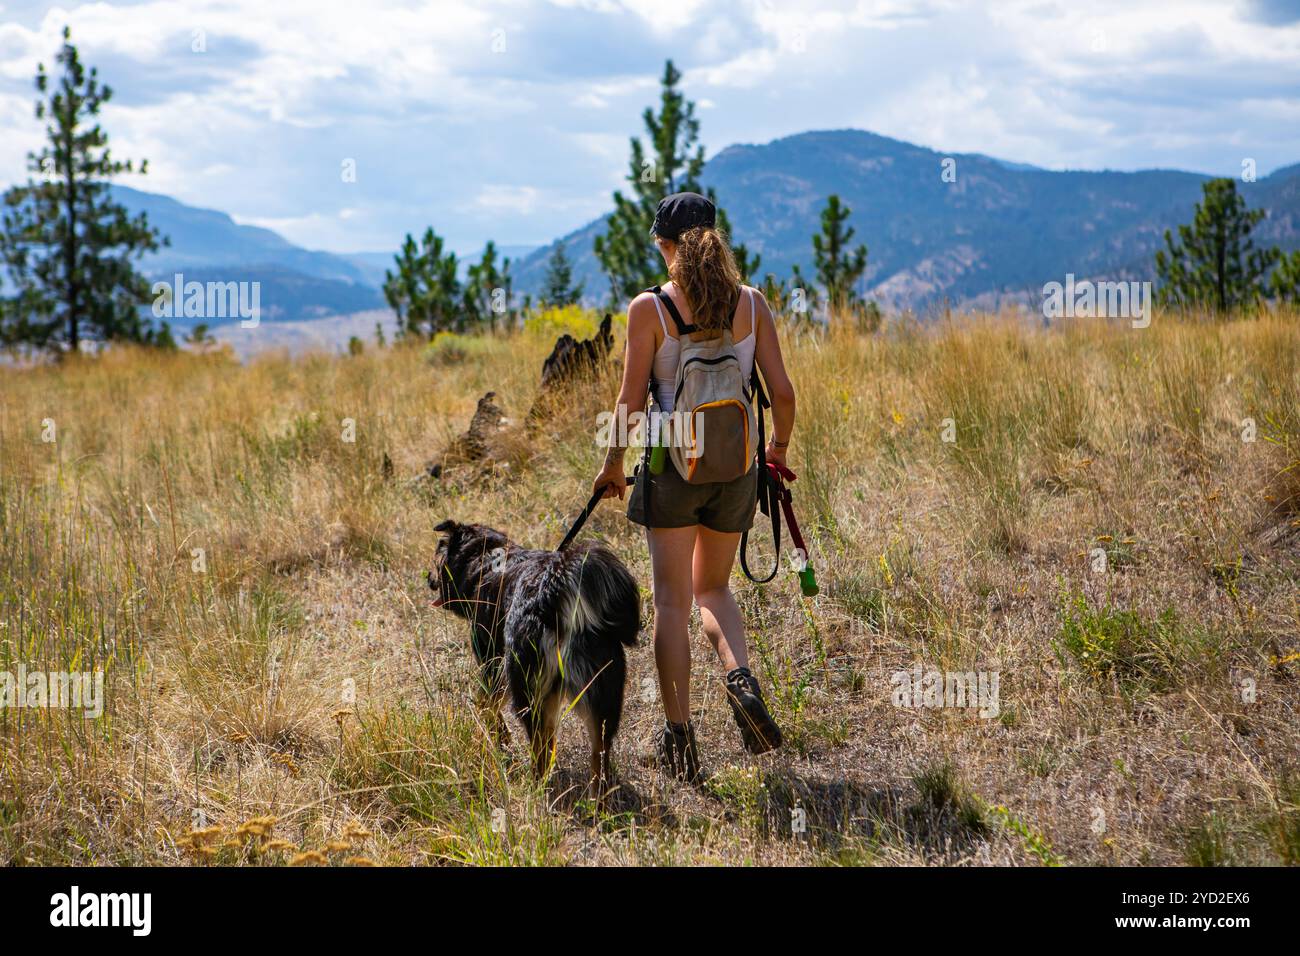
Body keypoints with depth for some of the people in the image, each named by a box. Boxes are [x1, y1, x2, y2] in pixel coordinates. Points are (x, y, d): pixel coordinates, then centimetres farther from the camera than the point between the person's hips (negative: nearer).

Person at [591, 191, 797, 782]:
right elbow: (782, 392, 0)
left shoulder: (649, 308, -7)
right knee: (713, 588, 20)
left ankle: (678, 735, 5)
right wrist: (779, 445, 19)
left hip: (674, 463, -3)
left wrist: (612, 465, 7)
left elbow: (631, 401, -8)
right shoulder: (751, 303, 1)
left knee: (672, 601, 5)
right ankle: (739, 674, -8)